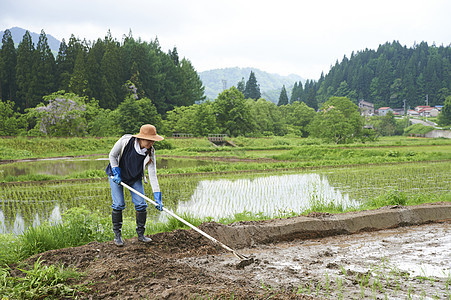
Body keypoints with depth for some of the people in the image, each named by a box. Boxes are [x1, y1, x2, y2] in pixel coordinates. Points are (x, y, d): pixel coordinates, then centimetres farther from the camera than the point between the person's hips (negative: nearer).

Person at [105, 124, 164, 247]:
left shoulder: (150, 152, -23)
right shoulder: (125, 141, -30)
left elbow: (152, 175, -23)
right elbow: (112, 155, -14)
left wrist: (157, 197, -28)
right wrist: (117, 174, -17)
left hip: (135, 178, 3)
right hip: (116, 174, -2)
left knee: (141, 204, -4)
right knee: (118, 204, -9)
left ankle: (140, 234, 11)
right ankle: (117, 235, 5)